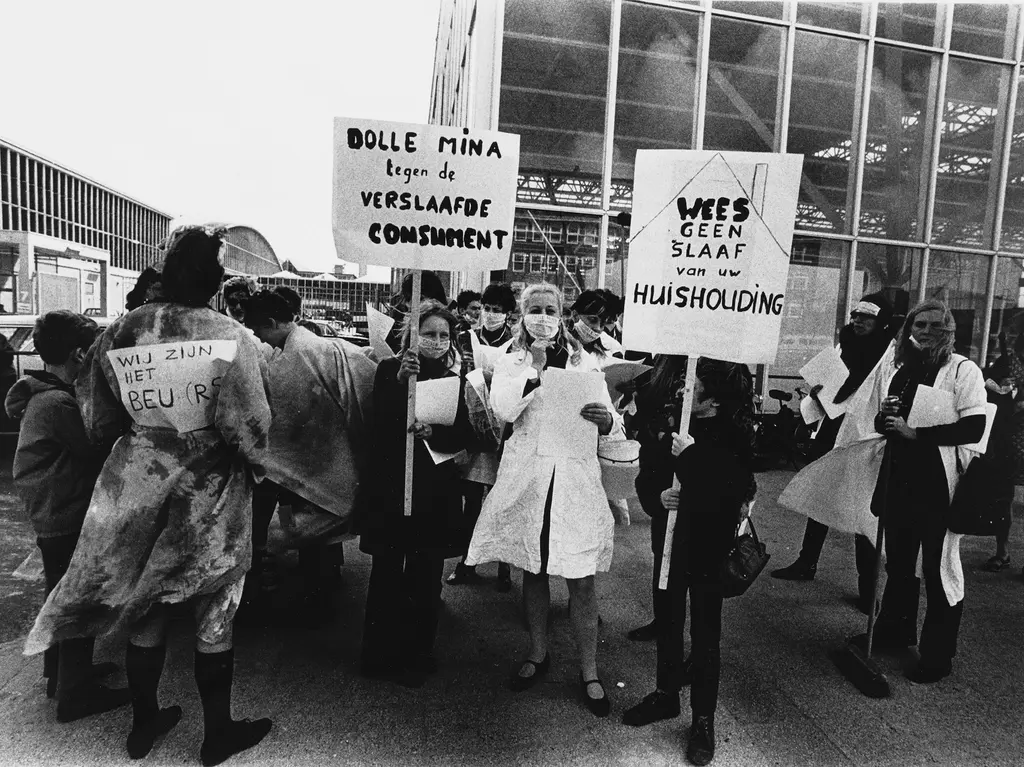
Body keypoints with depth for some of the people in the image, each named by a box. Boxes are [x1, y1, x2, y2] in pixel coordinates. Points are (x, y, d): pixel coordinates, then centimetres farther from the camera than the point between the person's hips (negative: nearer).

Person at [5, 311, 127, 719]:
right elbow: (98, 448, -22)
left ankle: (62, 672, 40)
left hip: (50, 517, 10)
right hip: (67, 520, -10)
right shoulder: (58, 403, -24)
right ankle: (75, 695, 15)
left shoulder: (40, 396, 7)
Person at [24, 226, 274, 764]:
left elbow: (99, 425, 5)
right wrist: (252, 458, 2)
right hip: (208, 495, -4)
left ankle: (143, 722, 40)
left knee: (143, 605, 21)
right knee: (213, 613, 12)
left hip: (136, 488, 4)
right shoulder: (231, 338, -16)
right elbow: (249, 432, -19)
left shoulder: (120, 332, -2)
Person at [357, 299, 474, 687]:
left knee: (426, 578, 9)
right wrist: (400, 380, -24)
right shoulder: (389, 369, -1)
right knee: (387, 574, 4)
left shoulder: (452, 379, 8)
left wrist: (434, 432, -18)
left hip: (435, 491, 3)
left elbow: (465, 435, 0)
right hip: (390, 485, -3)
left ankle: (417, 655, 27)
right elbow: (378, 421, -13)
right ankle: (379, 656, 21)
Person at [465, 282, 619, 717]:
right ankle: (537, 653, 34)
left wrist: (604, 418, -21)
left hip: (576, 477, -1)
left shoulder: (584, 362, 4)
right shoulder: (511, 364, 5)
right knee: (532, 570, 14)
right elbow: (503, 411, -14)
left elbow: (611, 423, 1)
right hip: (526, 474, 1)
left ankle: (589, 672, 18)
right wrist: (533, 367, -15)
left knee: (581, 579, 2)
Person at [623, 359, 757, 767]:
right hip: (670, 535, 5)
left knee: (704, 631, 8)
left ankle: (703, 720, 26)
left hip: (708, 545, -5)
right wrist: (658, 495, -14)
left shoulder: (734, 440, -17)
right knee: (666, 618, 17)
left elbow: (724, 498, -26)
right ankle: (666, 693, 39)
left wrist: (690, 457, -28)